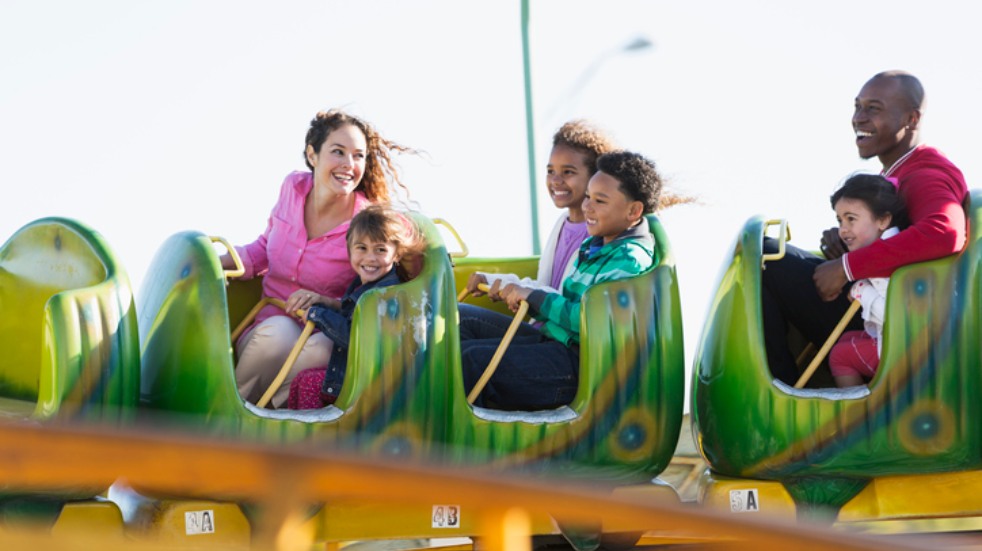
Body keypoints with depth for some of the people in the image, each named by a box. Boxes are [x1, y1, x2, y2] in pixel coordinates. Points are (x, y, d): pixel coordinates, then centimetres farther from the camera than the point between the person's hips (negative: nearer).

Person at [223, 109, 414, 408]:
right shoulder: (294, 187, 1)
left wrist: (327, 303, -24)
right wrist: (218, 262, 3)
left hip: (322, 336, -3)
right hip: (266, 325, 3)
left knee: (323, 349, -39)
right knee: (278, 331, -35)